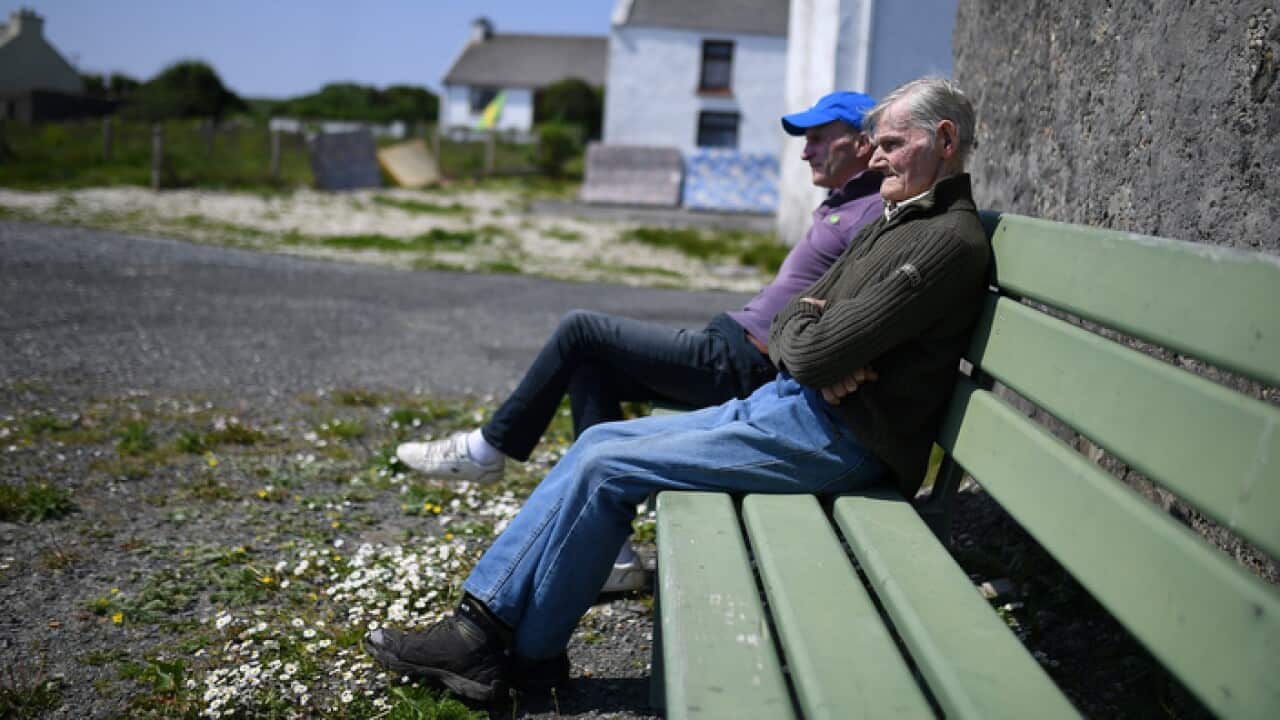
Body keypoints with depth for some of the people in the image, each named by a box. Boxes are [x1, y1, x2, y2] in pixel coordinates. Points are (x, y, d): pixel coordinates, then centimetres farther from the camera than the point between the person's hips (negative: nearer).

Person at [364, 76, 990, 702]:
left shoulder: (952, 241, -14)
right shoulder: (891, 223, 19)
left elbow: (815, 354, -22)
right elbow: (784, 332, 14)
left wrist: (804, 327, 2)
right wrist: (819, 357, -9)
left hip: (832, 435, -10)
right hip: (785, 404, 10)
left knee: (606, 469, -13)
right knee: (598, 440, 2)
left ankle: (520, 656, 1)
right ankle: (486, 612, 4)